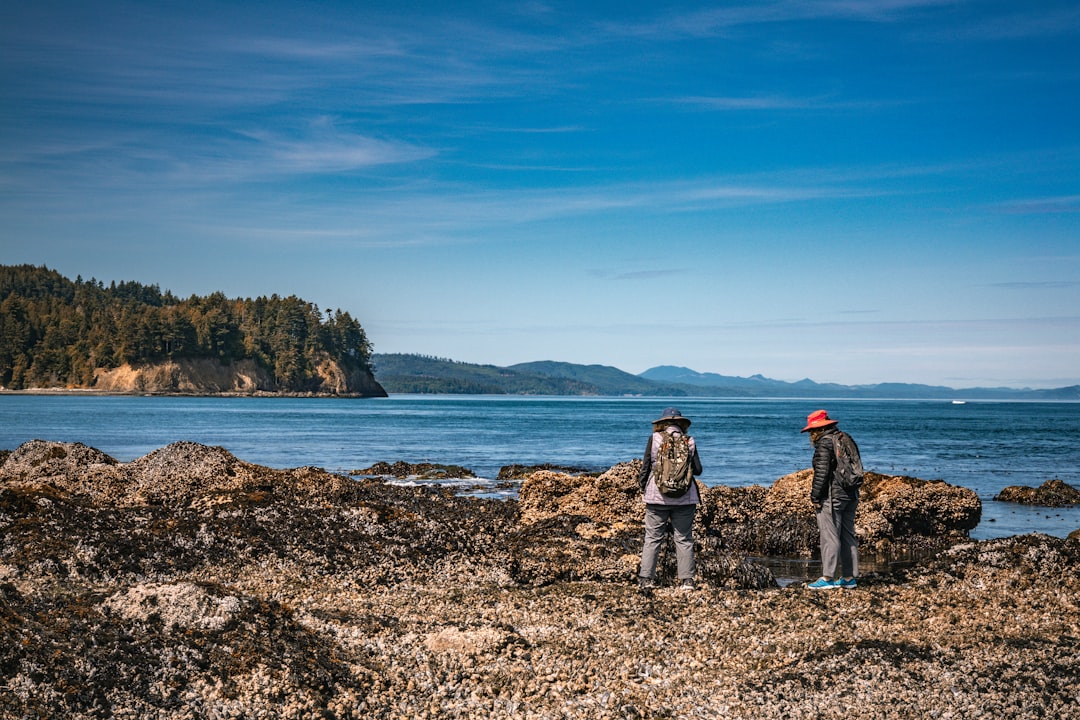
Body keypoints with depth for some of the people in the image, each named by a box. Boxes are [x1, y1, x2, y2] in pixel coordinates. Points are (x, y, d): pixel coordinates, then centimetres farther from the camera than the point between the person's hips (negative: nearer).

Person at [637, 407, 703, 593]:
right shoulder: (689, 441, 1)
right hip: (685, 497, 1)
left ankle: (646, 579, 2)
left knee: (652, 538, 4)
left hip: (657, 496, -1)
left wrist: (643, 488, 12)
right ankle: (687, 579, 3)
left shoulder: (655, 438, -3)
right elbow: (698, 470, 4)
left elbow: (646, 465, -1)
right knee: (684, 539, 7)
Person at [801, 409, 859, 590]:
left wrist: (815, 497, -11)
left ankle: (827, 578, -8)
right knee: (848, 536, 11)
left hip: (831, 497, -9)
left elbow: (821, 472, -17)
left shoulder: (824, 443, -12)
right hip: (851, 495, 9)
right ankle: (849, 577, 14)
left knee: (830, 537, -7)